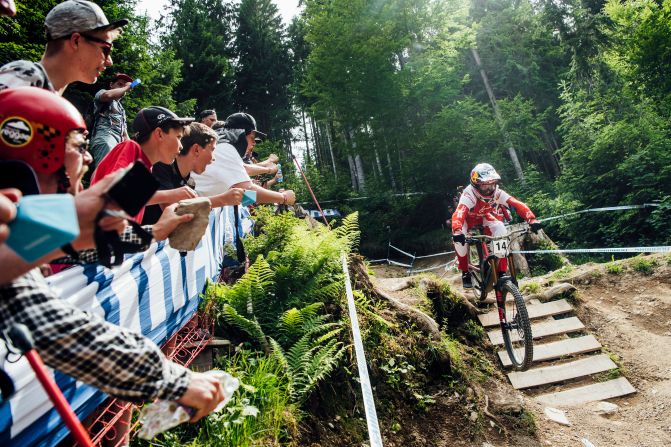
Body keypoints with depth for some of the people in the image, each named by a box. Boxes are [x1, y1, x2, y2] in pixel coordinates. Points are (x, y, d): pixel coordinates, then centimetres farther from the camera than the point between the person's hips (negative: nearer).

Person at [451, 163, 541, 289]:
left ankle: (502, 272, -13)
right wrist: (457, 231, -74)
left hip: (485, 216, 3)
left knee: (500, 229, -26)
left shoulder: (497, 193, -29)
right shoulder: (469, 195, -39)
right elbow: (458, 214, -55)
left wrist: (532, 219, -52)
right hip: (469, 218, -3)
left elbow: (517, 204, -36)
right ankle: (465, 272, -7)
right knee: (459, 238, -31)